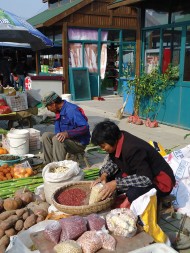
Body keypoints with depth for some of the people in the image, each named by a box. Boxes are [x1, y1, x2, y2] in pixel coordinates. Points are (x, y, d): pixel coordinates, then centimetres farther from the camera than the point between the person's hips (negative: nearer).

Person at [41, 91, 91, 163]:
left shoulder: (72, 110, -20)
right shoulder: (59, 111, 8)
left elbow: (85, 127, -28)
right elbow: (58, 131, 16)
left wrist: (67, 133, -36)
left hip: (79, 143, -9)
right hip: (68, 139, 9)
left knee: (57, 139, -31)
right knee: (45, 136, -3)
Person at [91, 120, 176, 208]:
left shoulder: (132, 149, -33)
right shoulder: (118, 138, -8)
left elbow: (146, 179, -35)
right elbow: (112, 160, 8)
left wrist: (116, 183, -33)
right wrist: (104, 175, -11)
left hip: (160, 182, -9)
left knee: (132, 194, -37)